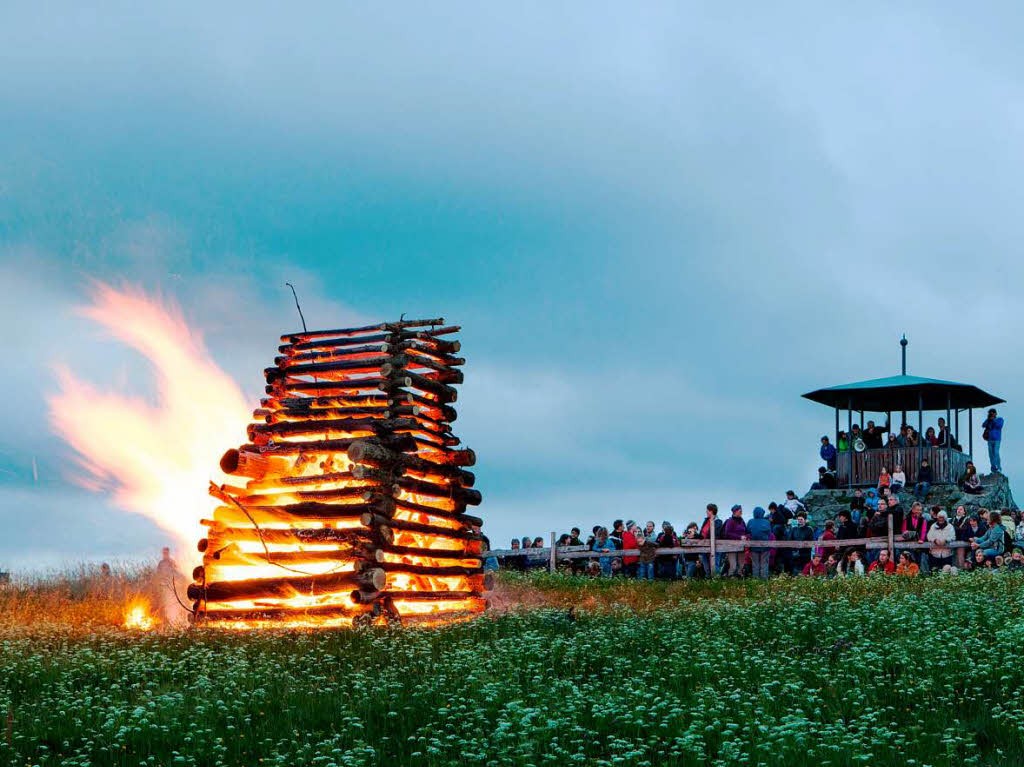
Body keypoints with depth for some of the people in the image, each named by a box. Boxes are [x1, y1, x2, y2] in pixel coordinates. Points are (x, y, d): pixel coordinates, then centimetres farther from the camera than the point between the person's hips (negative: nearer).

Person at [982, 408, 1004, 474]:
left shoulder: (1000, 419, 6)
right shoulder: (988, 420, 16)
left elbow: (999, 426, -12)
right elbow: (983, 426, 2)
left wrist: (993, 420, -8)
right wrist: (988, 419, -4)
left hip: (997, 439, -4)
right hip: (990, 439, 4)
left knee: (996, 453, -16)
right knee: (991, 454, -1)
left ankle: (999, 468, -13)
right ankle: (994, 469, 1)